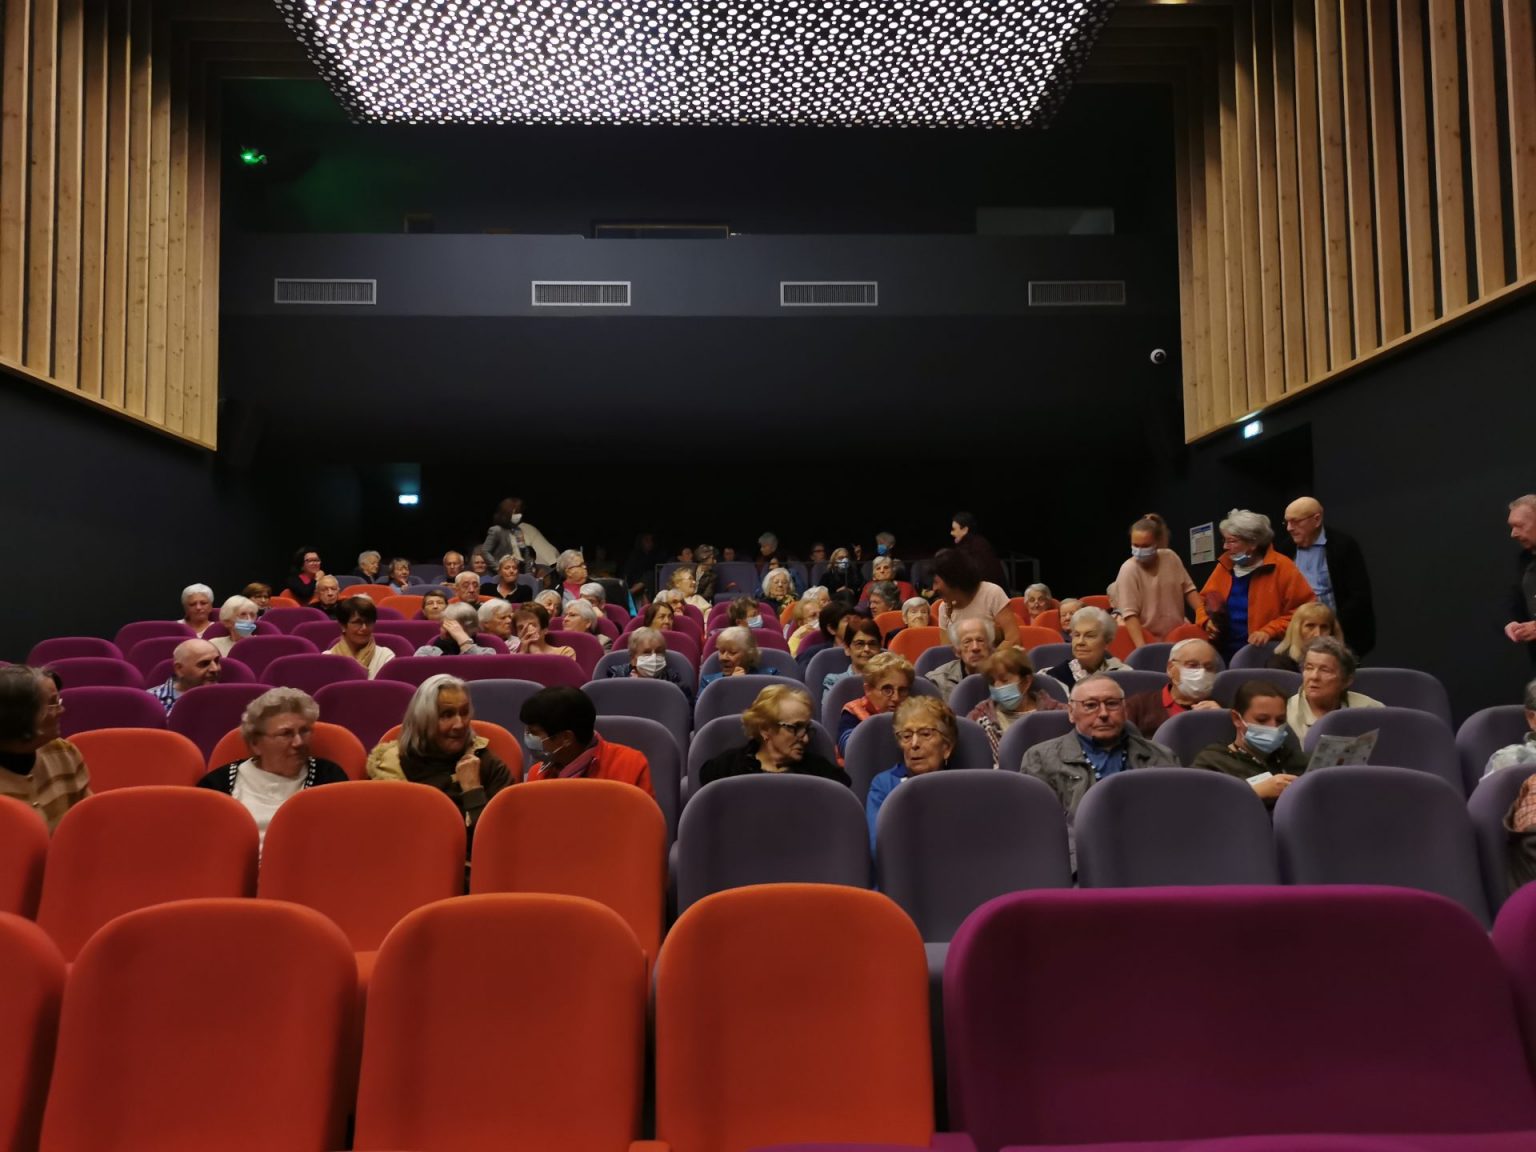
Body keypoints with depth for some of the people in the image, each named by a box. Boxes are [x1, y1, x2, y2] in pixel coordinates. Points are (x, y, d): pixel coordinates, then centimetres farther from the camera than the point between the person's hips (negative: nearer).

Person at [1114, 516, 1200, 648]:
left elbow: (1188, 589, 7)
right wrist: (1141, 648, -30)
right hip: (1149, 639, -4)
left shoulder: (1171, 557, -2)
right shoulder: (1128, 570, -17)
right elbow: (1130, 614, -21)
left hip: (1178, 633, 4)